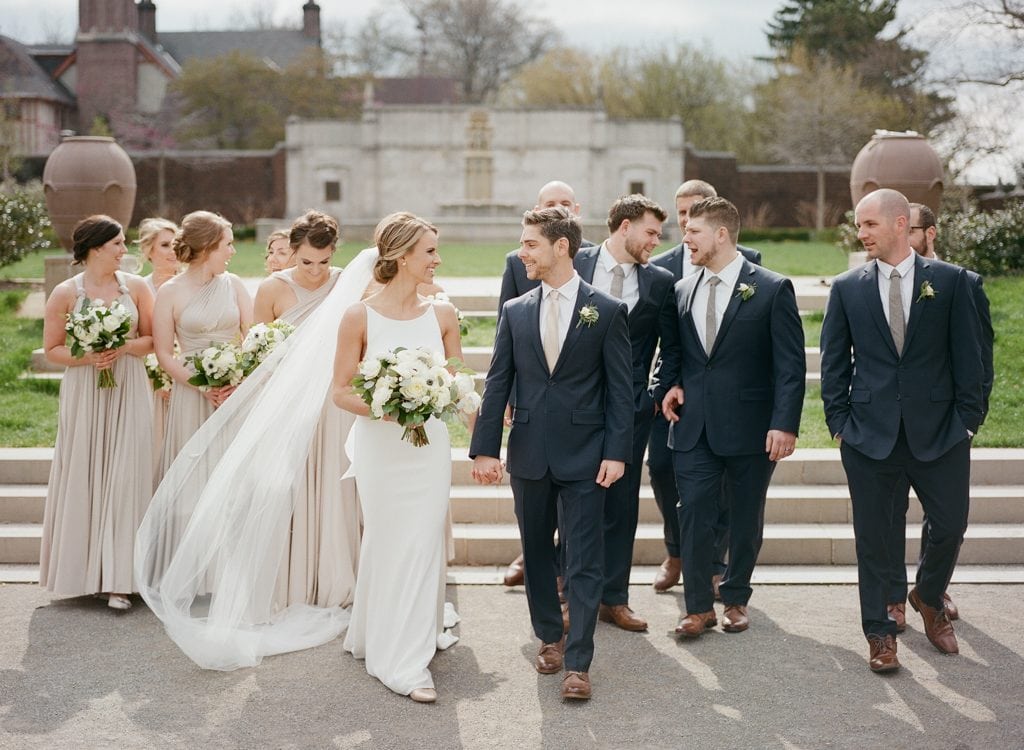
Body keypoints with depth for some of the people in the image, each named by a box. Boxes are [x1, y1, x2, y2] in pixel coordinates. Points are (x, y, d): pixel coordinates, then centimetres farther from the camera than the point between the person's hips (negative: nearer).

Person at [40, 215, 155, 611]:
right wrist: (86, 357, -16)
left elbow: (152, 339, 5)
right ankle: (82, 567, 19)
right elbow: (52, 349, 1)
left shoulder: (135, 286, 3)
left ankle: (117, 579, -2)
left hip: (128, 395, 1)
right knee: (83, 478, 4)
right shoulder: (66, 293, -1)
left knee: (123, 477, -4)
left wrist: (123, 347, -13)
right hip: (84, 396, 0)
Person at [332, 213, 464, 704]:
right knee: (389, 544, 5)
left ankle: (419, 633, 28)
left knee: (425, 542, 7)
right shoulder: (360, 317, -8)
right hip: (380, 445, -3)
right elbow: (341, 392, -5)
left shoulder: (442, 314, 0)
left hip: (429, 443, 3)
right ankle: (400, 661, 15)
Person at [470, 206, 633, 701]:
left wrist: (616, 452, -10)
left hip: (584, 456, -4)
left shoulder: (607, 311, -3)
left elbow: (620, 389, -3)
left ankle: (578, 662, 2)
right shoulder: (515, 311, 6)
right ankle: (549, 638, 31)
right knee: (536, 554, 14)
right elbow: (497, 384, 5)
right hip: (529, 454, 4)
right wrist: (485, 448, -1)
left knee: (583, 561, -2)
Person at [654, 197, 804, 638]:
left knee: (746, 519, 10)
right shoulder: (682, 291, 8)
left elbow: (790, 364, -8)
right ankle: (698, 606, 11)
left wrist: (784, 423, -16)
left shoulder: (772, 289, -6)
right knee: (693, 515, 0)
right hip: (694, 427, 3)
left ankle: (735, 600, 26)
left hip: (749, 428, -3)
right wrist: (670, 385, 0)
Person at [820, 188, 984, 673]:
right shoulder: (847, 288, 3)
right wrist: (839, 421, 0)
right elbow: (834, 361, 6)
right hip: (870, 433, 0)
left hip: (940, 432, 0)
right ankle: (879, 633, 20)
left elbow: (967, 355, 0)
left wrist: (967, 419, -4)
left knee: (950, 525, 7)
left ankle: (929, 599, 36)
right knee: (873, 536, 6)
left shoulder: (950, 281, 0)